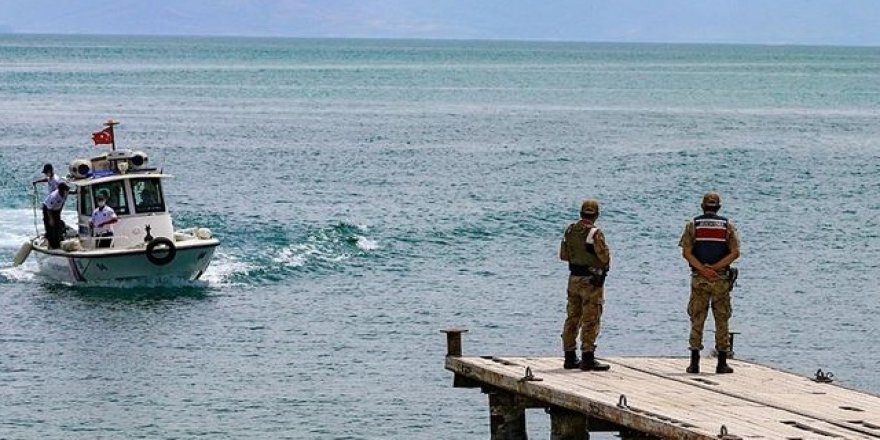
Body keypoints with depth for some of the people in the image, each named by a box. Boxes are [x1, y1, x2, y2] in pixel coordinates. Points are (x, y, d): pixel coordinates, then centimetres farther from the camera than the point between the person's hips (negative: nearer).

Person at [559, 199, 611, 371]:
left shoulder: (570, 230, 4)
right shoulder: (595, 233, -17)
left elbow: (563, 255, 11)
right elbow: (604, 257, -17)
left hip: (574, 279, 7)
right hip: (591, 281, -7)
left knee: (572, 318, 13)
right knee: (590, 320, -3)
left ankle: (570, 358, 17)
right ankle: (588, 359, -6)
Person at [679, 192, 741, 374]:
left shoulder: (693, 224, 3)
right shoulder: (728, 225, 4)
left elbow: (686, 252, -8)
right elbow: (735, 252, -6)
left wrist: (703, 269, -12)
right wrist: (714, 268, -9)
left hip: (699, 278, 0)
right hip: (721, 278, 0)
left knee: (697, 320, 5)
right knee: (721, 321, 6)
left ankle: (694, 363, 1)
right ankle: (722, 364, 5)